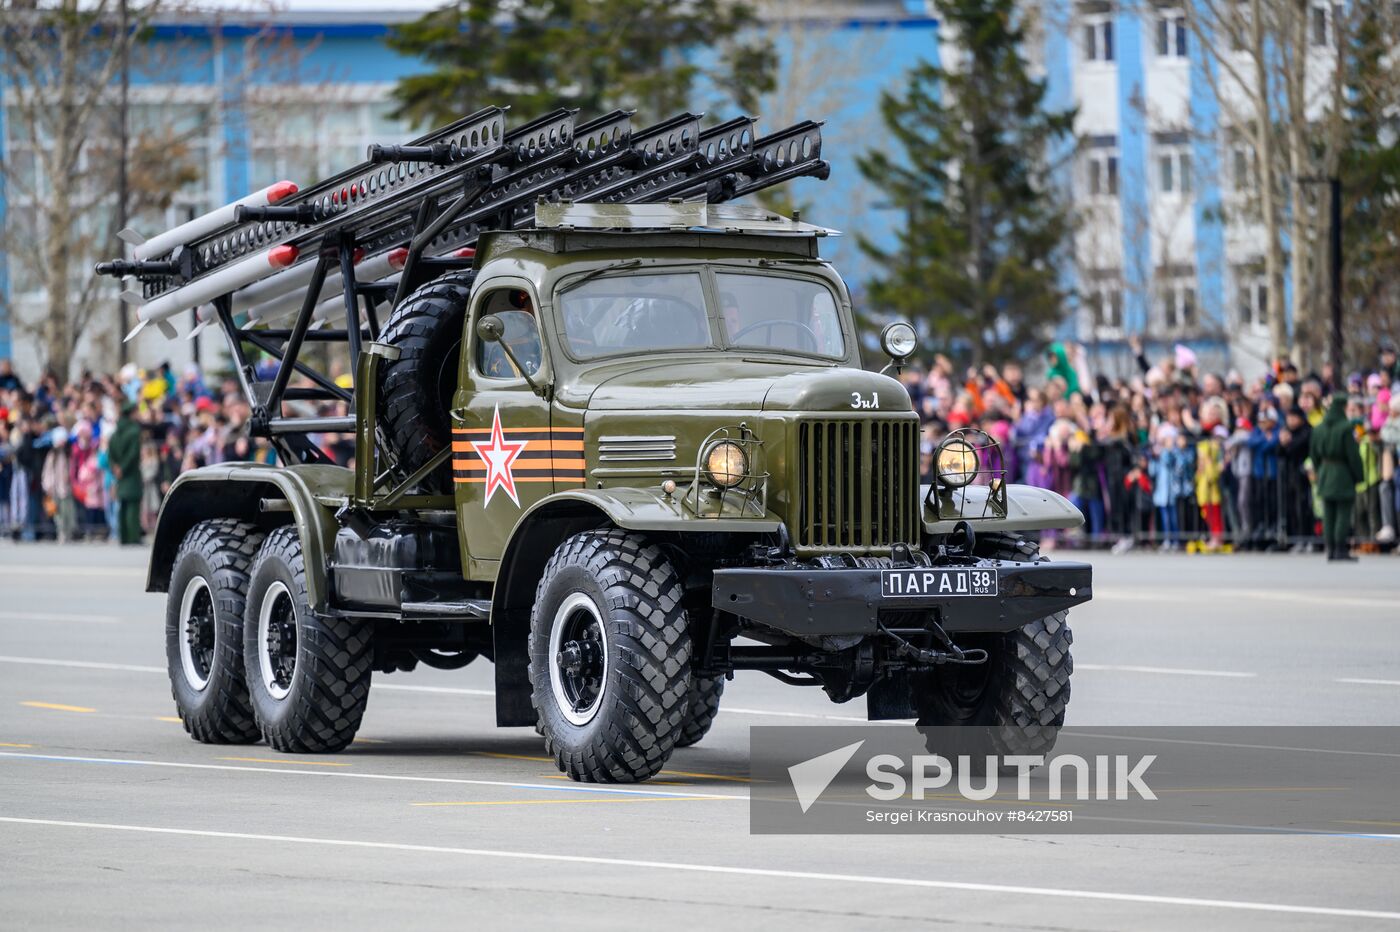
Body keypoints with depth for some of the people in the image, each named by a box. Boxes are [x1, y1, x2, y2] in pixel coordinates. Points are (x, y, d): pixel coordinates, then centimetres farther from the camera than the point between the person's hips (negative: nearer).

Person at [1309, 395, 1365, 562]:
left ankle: (1330, 550, 10)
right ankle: (1341, 549, -4)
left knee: (1328, 515, 9)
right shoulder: (1346, 428, -15)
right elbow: (1353, 455, -14)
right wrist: (1358, 476, -4)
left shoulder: (1319, 428, 6)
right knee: (1343, 514, -2)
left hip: (1325, 474, 6)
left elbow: (1314, 454, 12)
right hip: (1343, 475, -6)